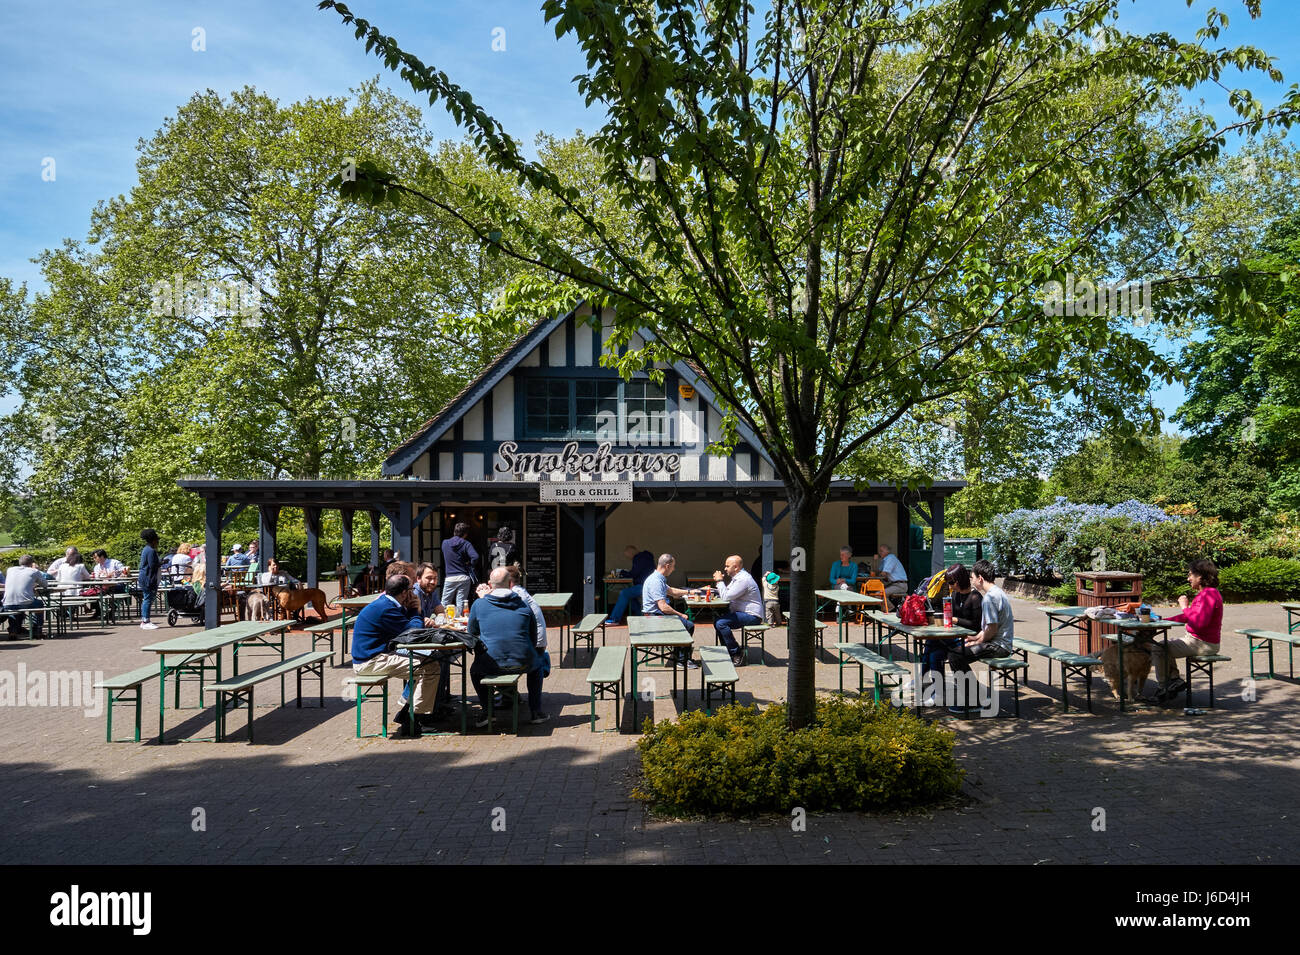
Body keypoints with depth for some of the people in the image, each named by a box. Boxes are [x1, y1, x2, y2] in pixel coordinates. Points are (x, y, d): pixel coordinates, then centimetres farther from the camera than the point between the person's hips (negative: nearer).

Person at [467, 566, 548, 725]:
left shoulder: (479, 605, -1)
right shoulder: (524, 605, 4)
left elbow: (472, 634, 13)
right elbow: (534, 638, 13)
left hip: (492, 664, 0)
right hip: (523, 663, 1)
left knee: (475, 669, 34)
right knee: (537, 663, 35)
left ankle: (487, 712, 23)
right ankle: (536, 712, 31)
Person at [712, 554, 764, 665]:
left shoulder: (743, 579, -18)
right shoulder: (736, 577, 17)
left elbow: (726, 596, -22)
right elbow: (726, 594, 20)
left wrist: (719, 581, -11)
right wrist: (719, 581, 8)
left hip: (752, 616, -11)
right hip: (743, 613, 11)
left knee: (721, 623, -23)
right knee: (717, 621, 8)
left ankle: (737, 654, -14)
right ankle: (728, 651, 10)